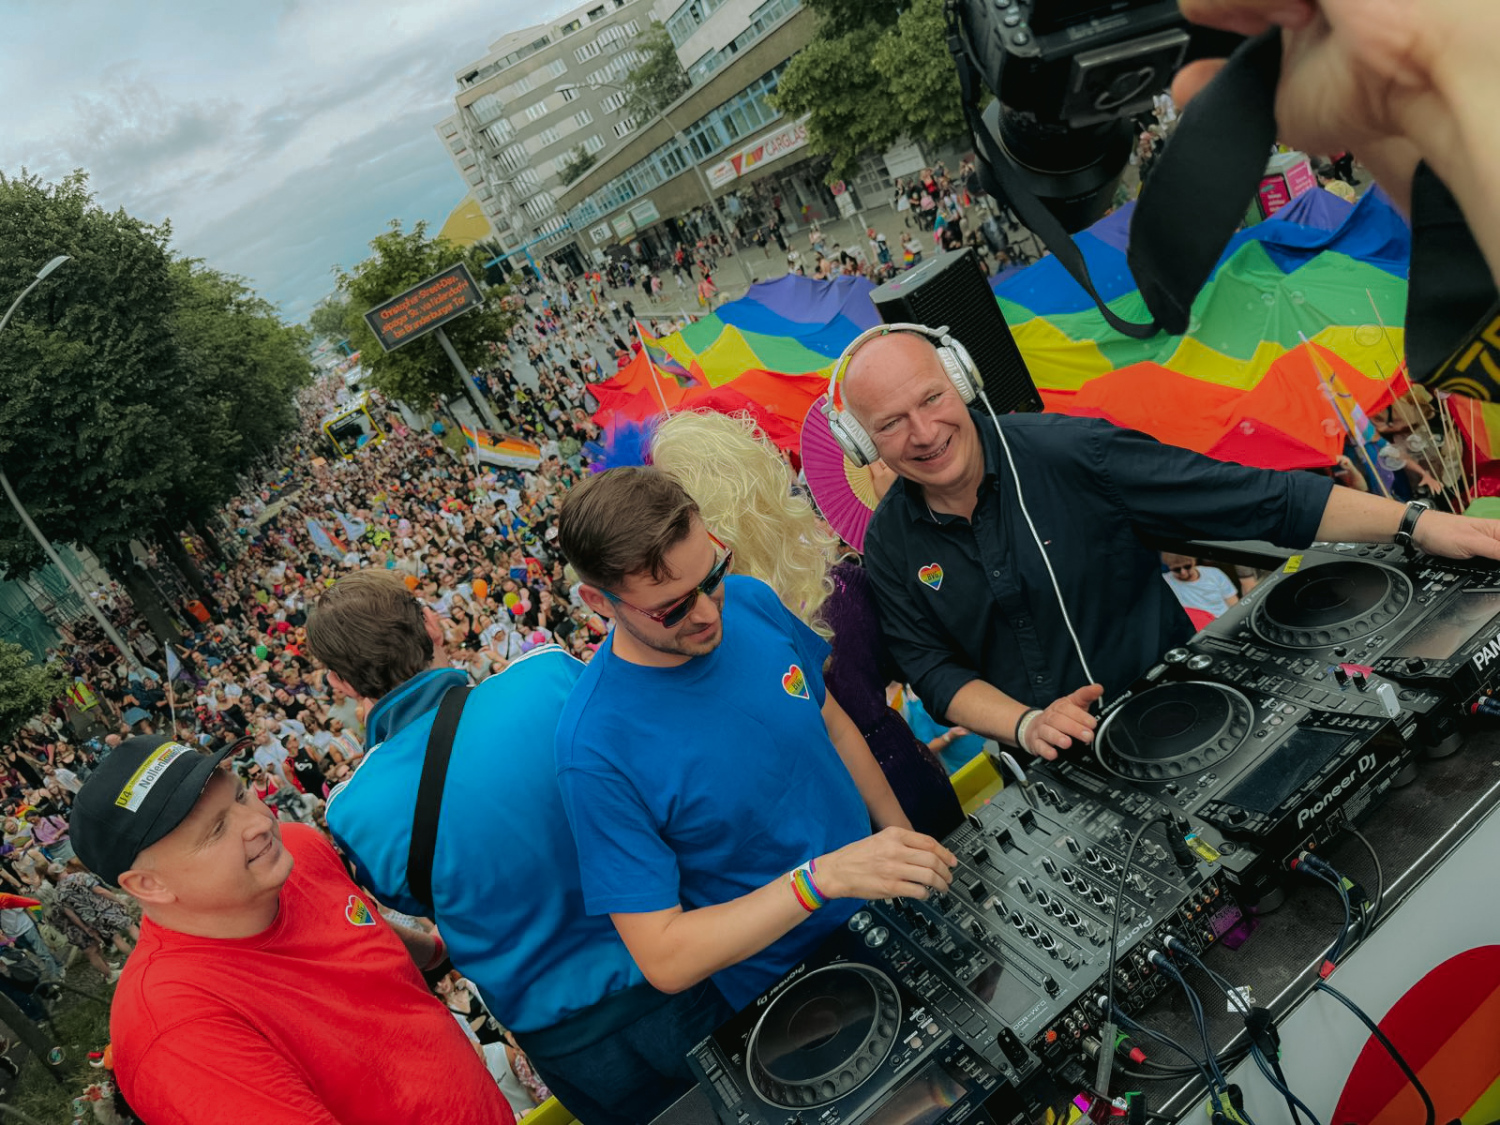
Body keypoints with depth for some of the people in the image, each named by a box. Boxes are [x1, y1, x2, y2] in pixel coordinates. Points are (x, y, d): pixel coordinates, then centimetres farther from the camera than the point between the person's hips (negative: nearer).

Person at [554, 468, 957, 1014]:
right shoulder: (598, 751, -28)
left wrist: (906, 842, 6)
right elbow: (663, 959, -23)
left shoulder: (750, 600, -10)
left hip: (883, 903, 5)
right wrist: (822, 878, -31)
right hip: (791, 987, -4)